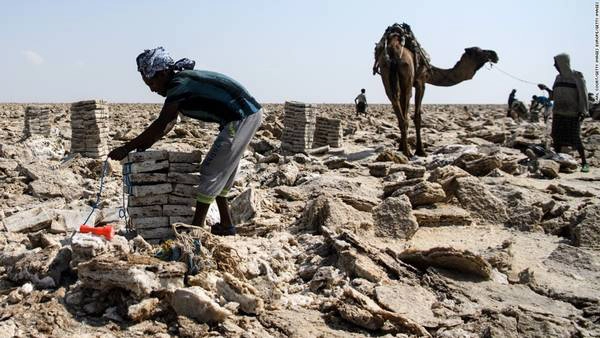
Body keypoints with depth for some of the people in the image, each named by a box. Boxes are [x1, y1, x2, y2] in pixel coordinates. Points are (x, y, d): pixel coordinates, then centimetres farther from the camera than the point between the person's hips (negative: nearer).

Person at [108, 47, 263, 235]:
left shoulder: (180, 84, -16)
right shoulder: (182, 80, 12)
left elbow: (161, 125, -17)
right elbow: (169, 122, 17)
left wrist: (127, 148, -12)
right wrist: (146, 143, 8)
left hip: (242, 118, -10)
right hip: (250, 114, 10)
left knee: (211, 171, -5)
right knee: (220, 171, 17)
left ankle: (196, 228, 2)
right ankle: (226, 226, 23)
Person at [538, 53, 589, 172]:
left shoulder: (577, 76, -5)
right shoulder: (559, 77, 12)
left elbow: (583, 94, -7)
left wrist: (582, 111, -15)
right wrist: (546, 88, 5)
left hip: (572, 113, -6)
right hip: (558, 112, 6)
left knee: (575, 138, -8)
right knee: (557, 137, 2)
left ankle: (584, 163, 1)